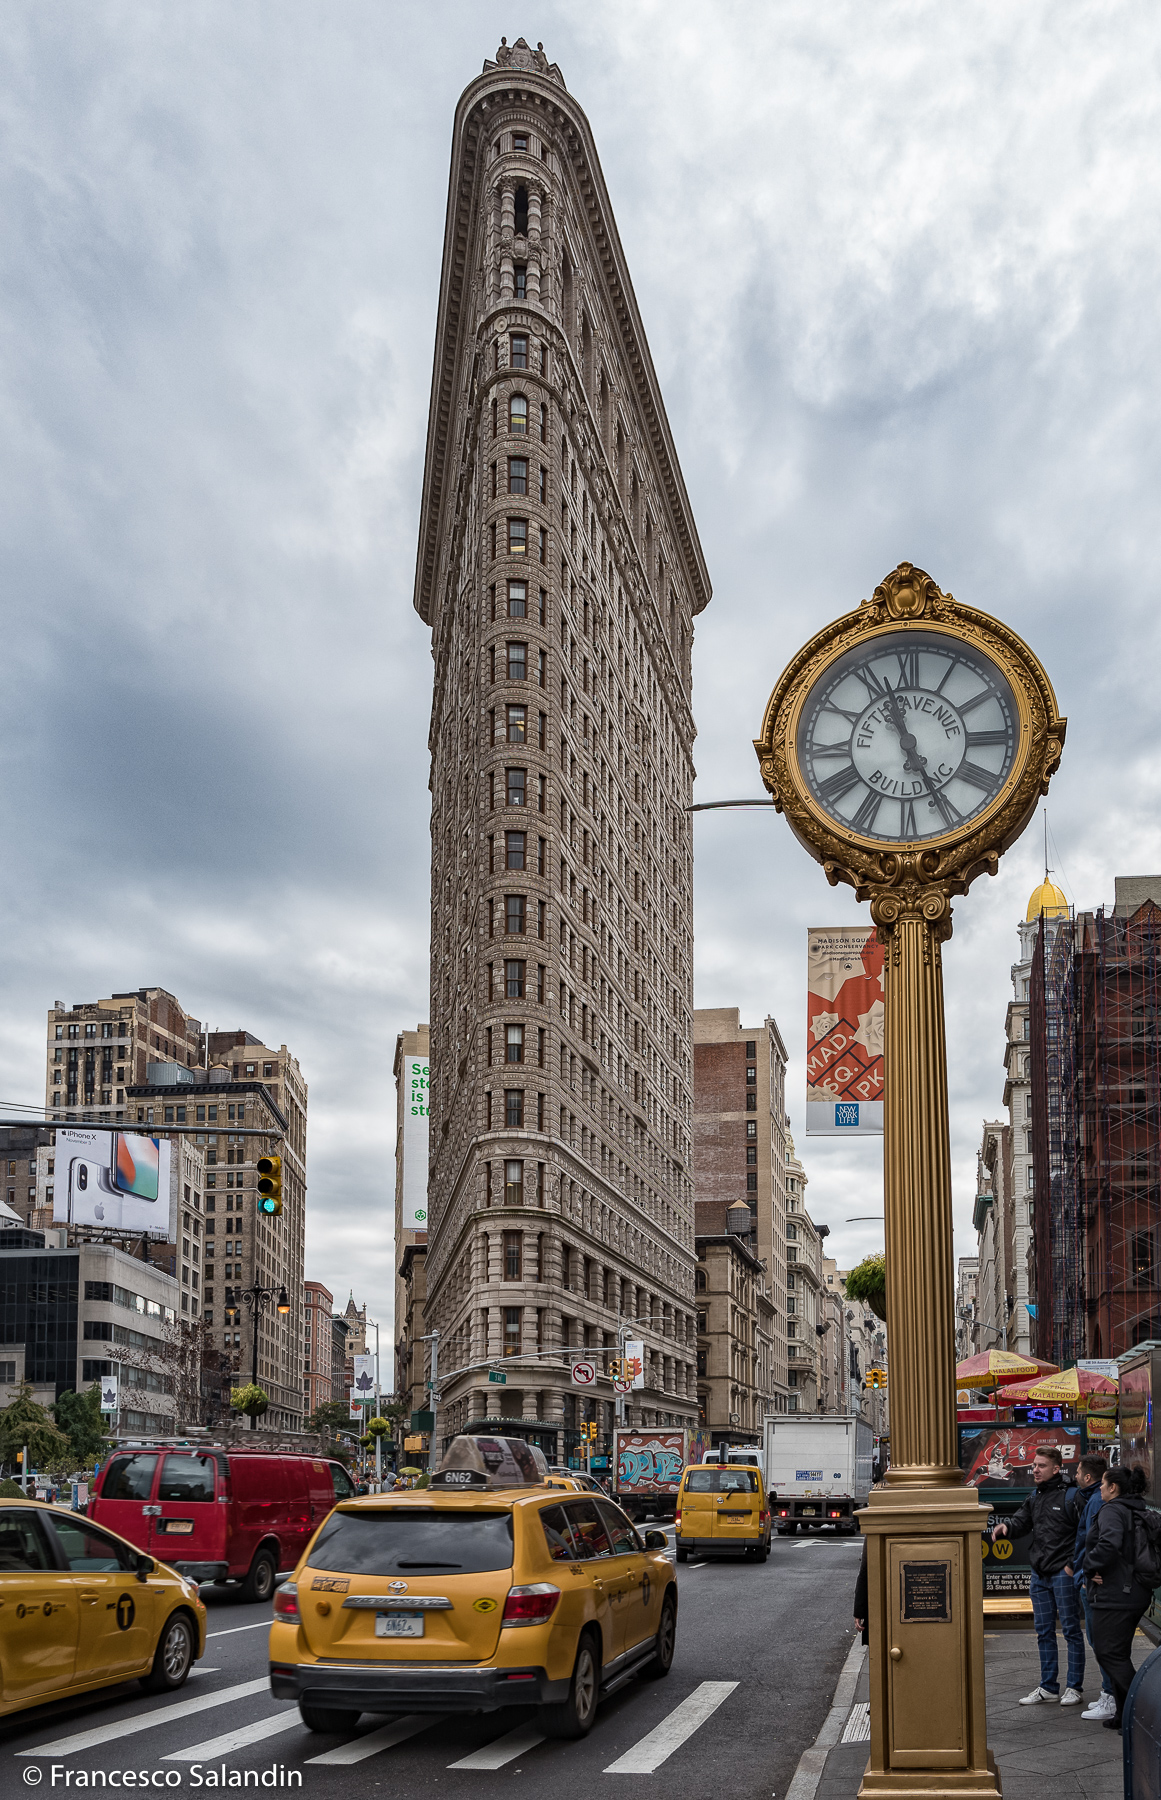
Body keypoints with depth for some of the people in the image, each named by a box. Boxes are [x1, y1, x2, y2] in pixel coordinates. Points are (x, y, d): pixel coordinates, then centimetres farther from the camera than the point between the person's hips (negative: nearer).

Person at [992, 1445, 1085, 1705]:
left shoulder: (1069, 1495, -11)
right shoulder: (1034, 1497, 13)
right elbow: (1021, 1522, 11)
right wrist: (1006, 1525, -12)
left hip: (1063, 1572, -8)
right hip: (1039, 1573, 8)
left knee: (1071, 1629, 1)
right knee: (1044, 1631, 12)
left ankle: (1074, 1687, 8)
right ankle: (1048, 1686, 20)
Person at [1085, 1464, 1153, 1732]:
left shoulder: (1111, 1511, -15)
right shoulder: (1141, 1512, 14)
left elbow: (1109, 1544, -31)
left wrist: (1091, 1568, -15)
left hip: (1114, 1596, -10)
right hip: (1136, 1593, 10)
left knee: (1109, 1653, -5)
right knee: (1119, 1654, 16)